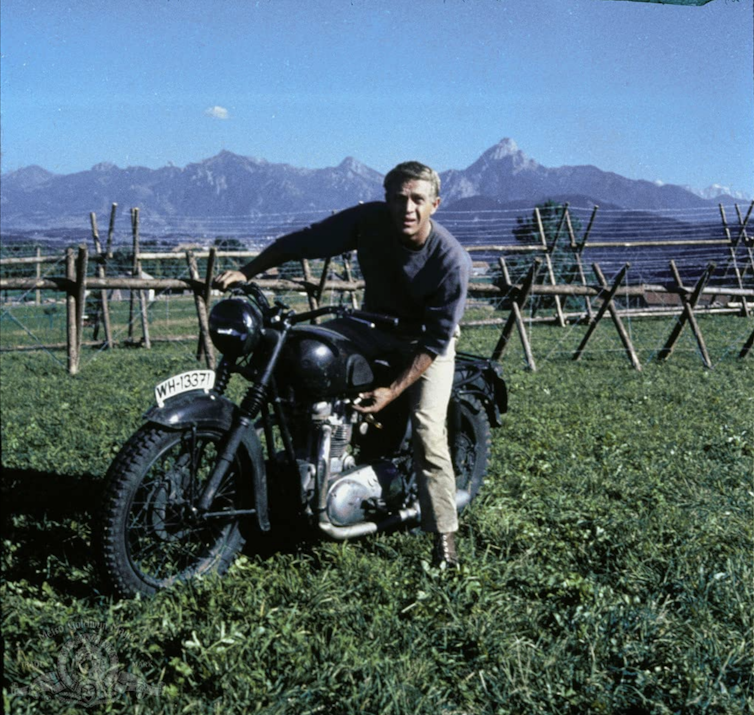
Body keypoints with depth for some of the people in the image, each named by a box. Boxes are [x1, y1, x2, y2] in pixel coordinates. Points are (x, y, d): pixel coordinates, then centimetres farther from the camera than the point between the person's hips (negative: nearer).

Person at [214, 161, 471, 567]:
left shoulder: (452, 260, -27)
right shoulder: (368, 220, -21)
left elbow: (436, 340, -23)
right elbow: (301, 242, -13)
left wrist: (391, 391, -28)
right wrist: (246, 272, -23)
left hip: (428, 339, -4)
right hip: (375, 322, 4)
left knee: (427, 428, -20)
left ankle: (445, 535, -6)